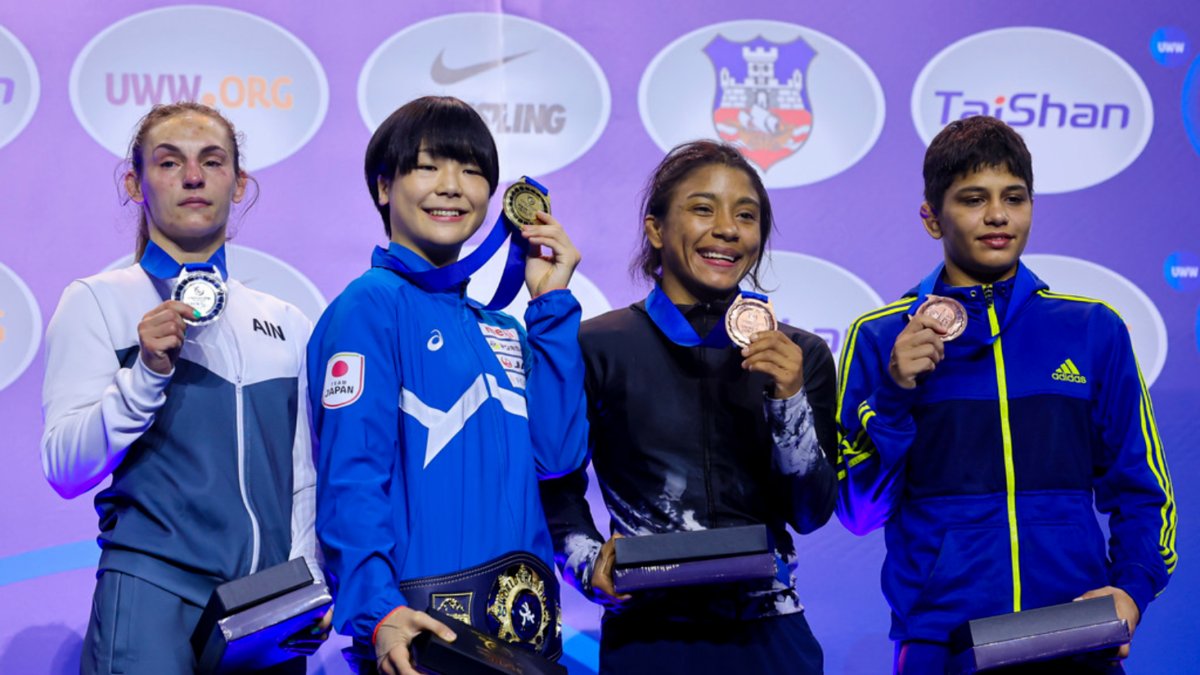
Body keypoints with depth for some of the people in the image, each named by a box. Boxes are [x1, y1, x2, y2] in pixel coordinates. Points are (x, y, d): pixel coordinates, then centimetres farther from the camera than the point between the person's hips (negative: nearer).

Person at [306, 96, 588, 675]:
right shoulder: (371, 305, -6)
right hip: (425, 622, -7)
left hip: (527, 624, 7)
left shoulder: (502, 331, 16)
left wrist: (552, 303, 4)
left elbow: (556, 451, 3)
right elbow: (350, 478, -16)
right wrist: (377, 611, -28)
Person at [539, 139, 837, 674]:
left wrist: (790, 400, -12)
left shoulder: (800, 357, 4)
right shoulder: (599, 346, -5)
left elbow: (811, 514, -1)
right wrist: (588, 562, -12)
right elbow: (559, 485, 3)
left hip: (768, 632, 3)